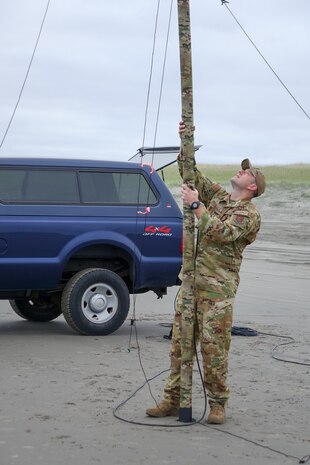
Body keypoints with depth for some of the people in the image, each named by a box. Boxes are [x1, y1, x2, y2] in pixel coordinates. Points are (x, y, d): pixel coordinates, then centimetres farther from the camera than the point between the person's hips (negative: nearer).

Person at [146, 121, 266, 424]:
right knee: (180, 342, 5)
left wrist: (196, 205, -16)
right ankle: (173, 399, 9)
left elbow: (220, 233, -19)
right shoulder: (218, 197, 18)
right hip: (191, 280, 7)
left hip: (218, 288, -7)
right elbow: (192, 175, 21)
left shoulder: (249, 214, -4)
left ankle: (217, 404, 3)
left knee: (213, 346, -6)